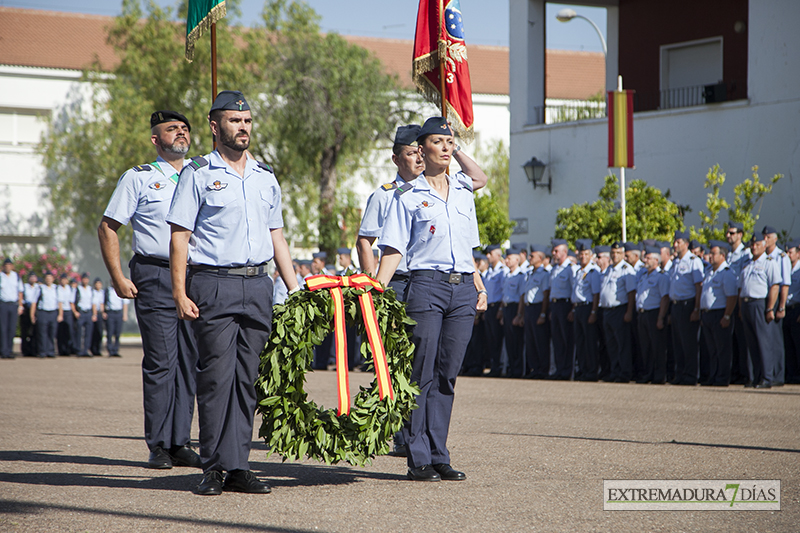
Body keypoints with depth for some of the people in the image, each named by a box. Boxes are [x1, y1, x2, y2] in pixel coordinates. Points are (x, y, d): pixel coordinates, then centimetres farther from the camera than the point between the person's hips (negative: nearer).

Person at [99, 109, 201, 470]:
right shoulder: (139, 178, 5)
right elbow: (108, 228, 4)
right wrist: (118, 276, -6)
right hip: (155, 276, -4)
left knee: (189, 361, 2)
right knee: (160, 362, -7)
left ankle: (180, 443, 8)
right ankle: (158, 445, 0)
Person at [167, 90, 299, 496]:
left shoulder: (266, 177, 17)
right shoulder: (197, 174, 2)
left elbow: (276, 237, 21)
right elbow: (179, 237, -2)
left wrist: (296, 291, 15)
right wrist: (179, 293, -10)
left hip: (258, 284, 5)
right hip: (213, 284, -5)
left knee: (247, 377, 4)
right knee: (216, 375, -6)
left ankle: (238, 467, 7)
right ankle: (214, 469, -1)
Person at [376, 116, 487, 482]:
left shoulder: (464, 192, 17)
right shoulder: (408, 196, 3)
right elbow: (393, 249, -1)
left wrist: (479, 288, 16)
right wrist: (377, 290, -13)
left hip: (463, 289, 4)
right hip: (426, 286, -4)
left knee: (447, 375, 4)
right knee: (423, 373, -6)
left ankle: (439, 457, 7)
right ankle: (419, 459, -2)